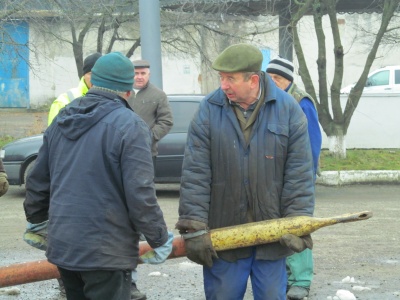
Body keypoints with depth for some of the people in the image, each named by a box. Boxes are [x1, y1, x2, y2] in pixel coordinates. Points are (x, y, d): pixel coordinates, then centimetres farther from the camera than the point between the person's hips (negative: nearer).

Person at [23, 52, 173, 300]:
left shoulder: (62, 120, 9)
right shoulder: (130, 126, -13)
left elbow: (38, 181, 15)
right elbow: (140, 194, -17)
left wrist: (37, 223, 29)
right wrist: (160, 240, -6)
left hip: (62, 246, 7)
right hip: (106, 252, -7)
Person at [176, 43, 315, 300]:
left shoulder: (288, 109, -3)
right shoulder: (209, 110, -5)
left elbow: (299, 174, -3)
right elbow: (195, 173, -7)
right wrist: (194, 228, -13)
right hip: (223, 236, 0)